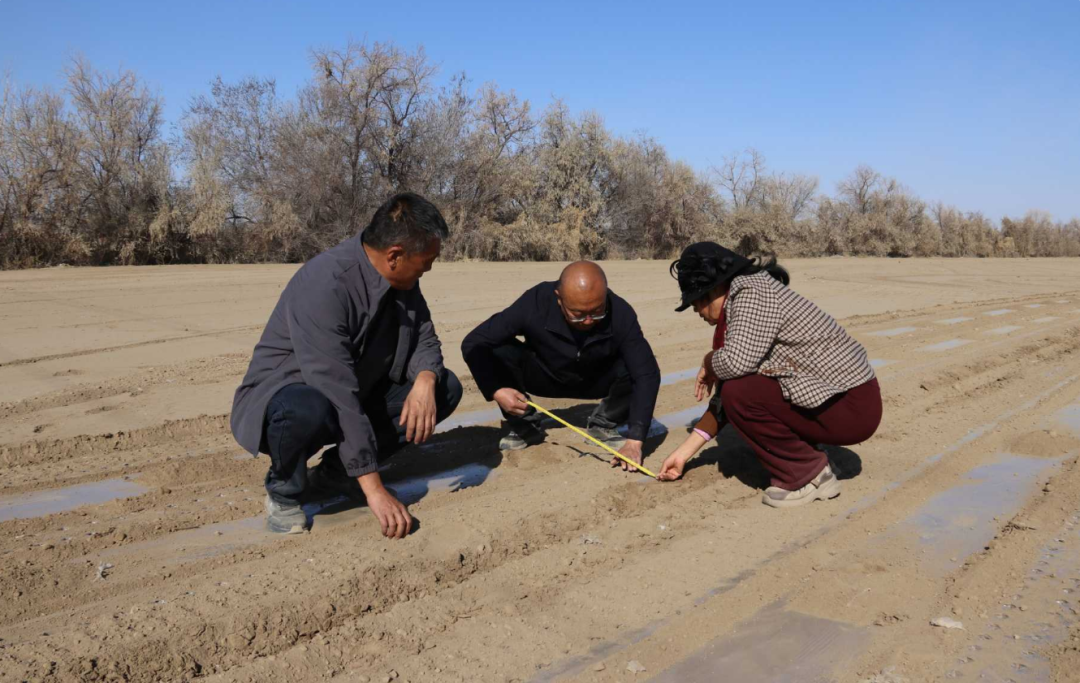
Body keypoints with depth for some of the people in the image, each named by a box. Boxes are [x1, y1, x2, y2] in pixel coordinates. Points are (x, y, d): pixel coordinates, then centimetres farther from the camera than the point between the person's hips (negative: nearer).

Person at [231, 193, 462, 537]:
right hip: (286, 397, -7)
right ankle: (284, 490, -6)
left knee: (446, 387, -6)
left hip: (357, 396, 7)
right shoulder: (325, 284, -31)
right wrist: (374, 489, -35)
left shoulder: (403, 279, -8)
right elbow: (337, 393, -35)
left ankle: (335, 472, 1)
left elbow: (425, 338, 3)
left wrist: (425, 380, -23)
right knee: (309, 409, -41)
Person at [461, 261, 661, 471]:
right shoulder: (535, 304, -33)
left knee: (634, 369, -31)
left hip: (598, 381, 0)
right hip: (545, 377, 0)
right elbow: (473, 344, -27)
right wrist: (496, 390, -41)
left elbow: (647, 374, -32)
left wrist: (634, 442, -41)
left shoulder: (621, 314, -31)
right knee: (497, 352, -29)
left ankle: (603, 425, 1)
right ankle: (526, 427, -2)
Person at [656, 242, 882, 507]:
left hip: (852, 407, -10)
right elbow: (724, 398, 13)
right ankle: (800, 465, 11)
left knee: (739, 393, -20)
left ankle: (808, 475, -3)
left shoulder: (752, 290, -15)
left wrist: (709, 362, -6)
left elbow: (737, 361, -31)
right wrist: (683, 453, 13)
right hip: (837, 394, 10)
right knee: (732, 388, 10)